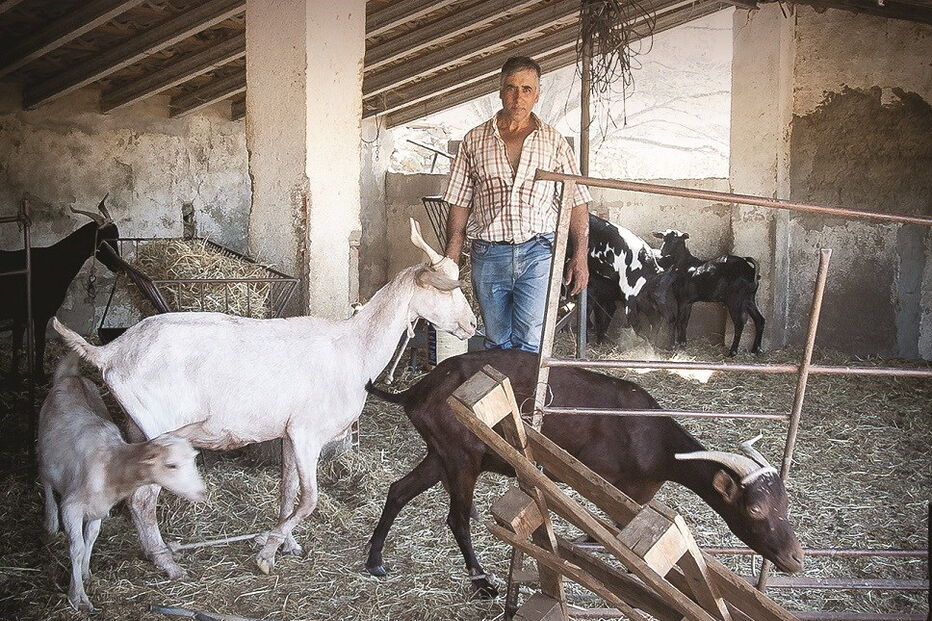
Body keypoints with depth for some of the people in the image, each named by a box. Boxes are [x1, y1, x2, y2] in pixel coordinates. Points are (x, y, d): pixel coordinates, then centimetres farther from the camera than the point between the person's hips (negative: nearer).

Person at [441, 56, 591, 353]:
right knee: (498, 342, 10)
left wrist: (579, 256, -3)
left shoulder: (554, 141, 8)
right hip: (488, 255, 2)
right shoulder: (474, 140, 9)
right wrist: (451, 260, 3)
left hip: (538, 253, -1)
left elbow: (576, 202, 6)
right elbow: (459, 204, 9)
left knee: (531, 345, -9)